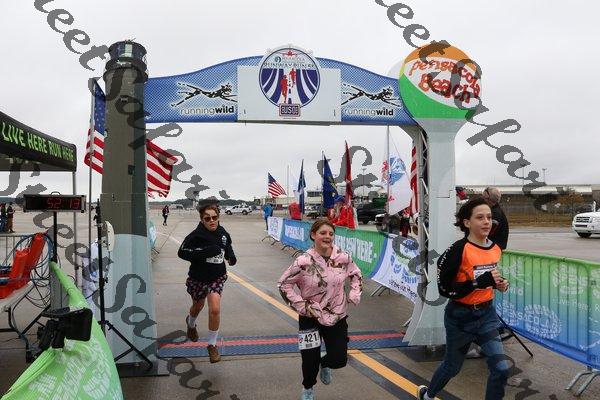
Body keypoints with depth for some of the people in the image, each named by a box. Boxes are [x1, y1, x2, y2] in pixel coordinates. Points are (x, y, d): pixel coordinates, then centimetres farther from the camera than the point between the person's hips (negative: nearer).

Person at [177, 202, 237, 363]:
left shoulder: (223, 233, -8)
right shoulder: (196, 235, -22)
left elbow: (228, 245, 12)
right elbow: (182, 252, -25)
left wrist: (231, 255, -9)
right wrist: (204, 252, -34)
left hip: (217, 277, 2)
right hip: (198, 278, -1)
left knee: (215, 309, -13)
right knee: (198, 306, 23)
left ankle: (212, 345, 7)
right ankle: (191, 323, 61)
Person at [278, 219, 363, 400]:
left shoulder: (343, 258, -9)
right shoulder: (304, 261, -19)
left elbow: (356, 275, 11)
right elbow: (283, 284, -10)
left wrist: (354, 295, 0)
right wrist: (300, 305, -14)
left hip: (337, 317, 3)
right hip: (310, 317, -2)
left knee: (339, 359, 3)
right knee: (310, 358, 4)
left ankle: (325, 365, 44)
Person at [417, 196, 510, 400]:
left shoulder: (495, 249, -2)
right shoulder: (459, 250, -22)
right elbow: (445, 289, -22)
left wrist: (499, 284, -4)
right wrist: (481, 282, -29)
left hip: (486, 314, 5)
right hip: (460, 317, -5)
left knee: (501, 369, -3)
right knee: (452, 366, 15)